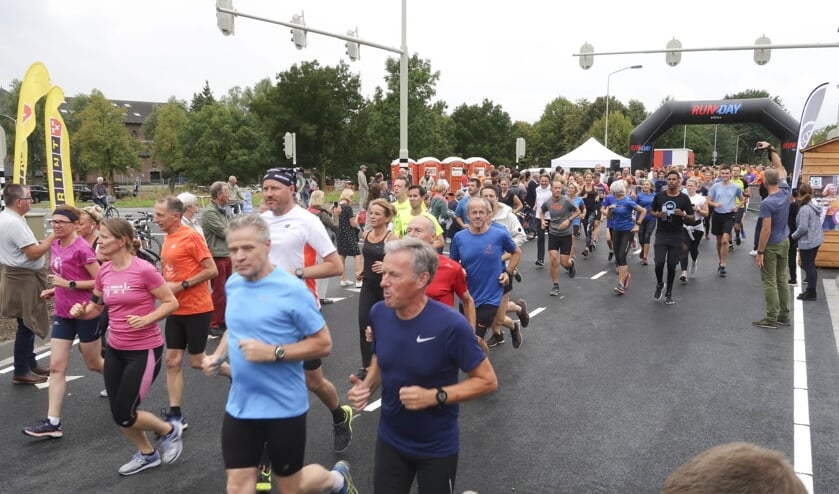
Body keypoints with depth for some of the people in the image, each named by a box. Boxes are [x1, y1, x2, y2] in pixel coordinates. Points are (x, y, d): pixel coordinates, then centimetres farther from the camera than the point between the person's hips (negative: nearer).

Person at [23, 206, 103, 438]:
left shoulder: (82, 248, -17)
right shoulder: (55, 246, 6)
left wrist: (69, 285, -23)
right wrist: (54, 290, 4)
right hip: (62, 314, 7)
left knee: (93, 364, 10)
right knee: (56, 367, 2)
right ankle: (52, 422, 5)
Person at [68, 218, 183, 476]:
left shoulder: (144, 269, -18)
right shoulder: (104, 272, 1)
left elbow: (171, 302, -12)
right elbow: (95, 308, 13)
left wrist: (147, 319, -25)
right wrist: (80, 311, -8)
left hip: (144, 350, -7)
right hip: (115, 349, 7)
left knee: (125, 416, -4)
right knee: (118, 414, 13)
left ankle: (170, 430, 24)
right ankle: (147, 454, 36)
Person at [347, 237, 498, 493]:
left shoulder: (450, 324, -26)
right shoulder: (379, 313, -11)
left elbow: (487, 381, -17)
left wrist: (434, 396, -27)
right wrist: (367, 386, -11)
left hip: (437, 448, -4)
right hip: (390, 440, 4)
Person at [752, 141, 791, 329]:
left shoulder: (767, 203, -23)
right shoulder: (785, 191, -3)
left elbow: (766, 230, -24)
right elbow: (780, 167, 11)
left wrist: (760, 252, -19)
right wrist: (771, 148, 13)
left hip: (771, 245, -8)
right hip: (784, 242, 8)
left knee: (769, 282, -1)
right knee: (782, 279, 14)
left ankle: (771, 318, 2)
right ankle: (784, 315, 19)